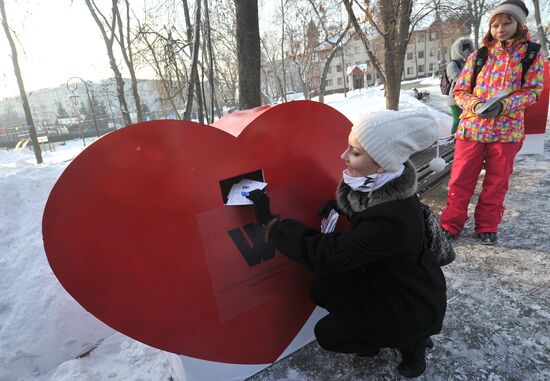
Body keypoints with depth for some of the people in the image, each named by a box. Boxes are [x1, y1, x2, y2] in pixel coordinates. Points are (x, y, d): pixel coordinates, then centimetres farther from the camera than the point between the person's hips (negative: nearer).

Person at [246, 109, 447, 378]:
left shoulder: (393, 219, -39)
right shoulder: (378, 184, -15)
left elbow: (328, 256, -35)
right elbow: (363, 209, 11)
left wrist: (270, 221, -31)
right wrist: (339, 205, -6)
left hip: (414, 305, -7)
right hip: (387, 280, 7)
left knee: (327, 334, -5)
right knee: (323, 289, -1)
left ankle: (411, 340, 11)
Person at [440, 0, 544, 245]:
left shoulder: (532, 55, 5)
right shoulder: (478, 55, 6)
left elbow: (533, 91, -1)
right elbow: (460, 91, 4)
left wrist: (504, 105, -19)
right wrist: (475, 105, -17)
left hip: (507, 129, 0)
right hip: (471, 126, 0)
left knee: (497, 182, 8)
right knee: (460, 179, 1)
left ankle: (487, 227, 22)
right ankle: (451, 224, 13)